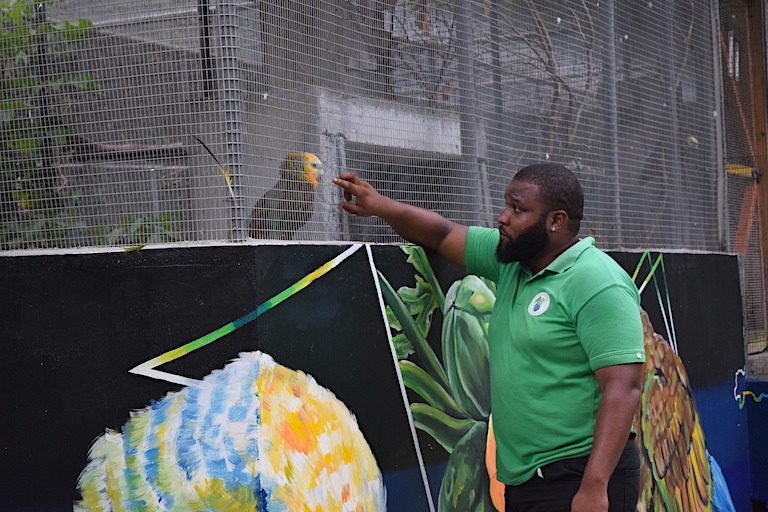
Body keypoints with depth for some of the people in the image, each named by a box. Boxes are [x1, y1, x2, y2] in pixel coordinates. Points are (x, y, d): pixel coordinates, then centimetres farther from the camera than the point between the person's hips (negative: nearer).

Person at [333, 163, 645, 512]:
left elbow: (623, 388, -21)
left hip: (578, 482, -8)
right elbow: (442, 235, 21)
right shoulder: (512, 261, 9)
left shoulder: (598, 284, -15)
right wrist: (380, 206, 4)